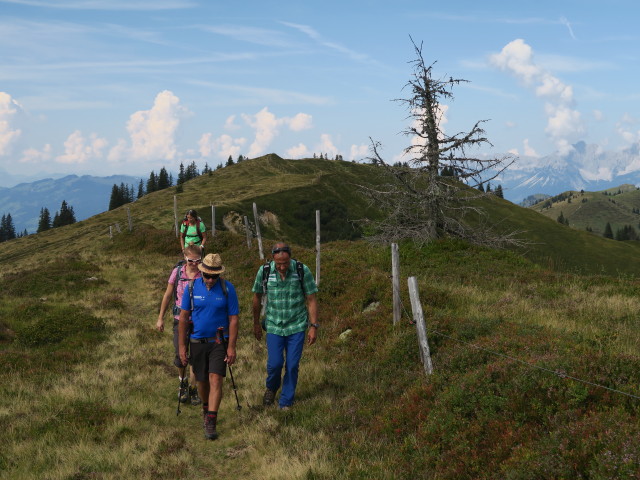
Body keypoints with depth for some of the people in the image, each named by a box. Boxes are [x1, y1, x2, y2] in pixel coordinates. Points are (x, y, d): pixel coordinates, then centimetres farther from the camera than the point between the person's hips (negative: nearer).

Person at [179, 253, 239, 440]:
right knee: (202, 381, 14)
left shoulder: (227, 288, -8)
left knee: (215, 379, -13)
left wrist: (231, 347, -9)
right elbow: (183, 317, 1)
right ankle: (206, 408, 41)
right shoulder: (192, 287, -4)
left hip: (219, 342, -2)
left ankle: (211, 422, -12)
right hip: (197, 341, 2)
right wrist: (182, 345, 0)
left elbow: (233, 319, -5)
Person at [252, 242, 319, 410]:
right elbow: (257, 297, 6)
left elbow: (311, 300, -5)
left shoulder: (303, 271, -12)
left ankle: (286, 402, 18)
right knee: (275, 363, -6)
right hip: (274, 326, 0)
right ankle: (271, 388, 27)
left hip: (297, 326, 0)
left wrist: (314, 326, -6)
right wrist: (256, 323, 12)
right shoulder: (264, 271, -9)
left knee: (292, 365, 1)